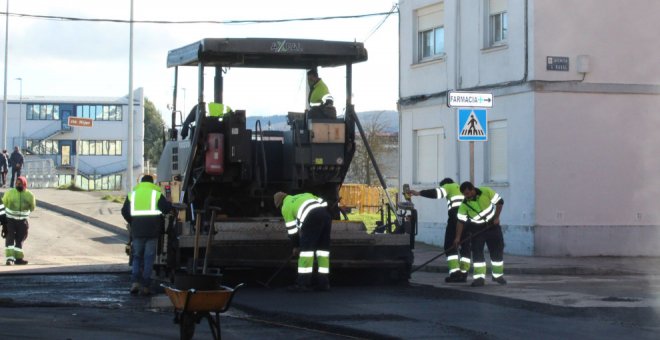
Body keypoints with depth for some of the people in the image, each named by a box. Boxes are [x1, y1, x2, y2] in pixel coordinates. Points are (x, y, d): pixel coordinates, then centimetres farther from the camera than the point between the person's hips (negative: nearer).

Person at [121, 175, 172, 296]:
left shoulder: (132, 194, 10)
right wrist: (169, 203, 18)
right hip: (152, 231, -2)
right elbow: (167, 208, -5)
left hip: (137, 231, 2)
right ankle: (145, 286, -2)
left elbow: (124, 212, 9)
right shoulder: (157, 194, 1)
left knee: (137, 257, 12)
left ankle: (135, 282, -6)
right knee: (149, 258, 2)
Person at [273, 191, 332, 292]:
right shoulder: (304, 195, 36)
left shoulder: (286, 207, 18)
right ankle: (323, 282, 12)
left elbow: (292, 229, 15)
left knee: (306, 247, -1)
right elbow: (322, 202, 23)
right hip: (326, 214, 6)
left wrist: (296, 246, 26)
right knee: (323, 247, 13)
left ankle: (304, 283, -4)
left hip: (312, 218, -6)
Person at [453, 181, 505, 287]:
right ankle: (479, 277, -8)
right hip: (477, 228, 0)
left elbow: (499, 202, -8)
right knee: (477, 252, -10)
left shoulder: (486, 192, -19)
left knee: (497, 250, 4)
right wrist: (458, 237, -17)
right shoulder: (464, 204, -17)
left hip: (492, 225, 0)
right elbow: (460, 221, -13)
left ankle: (498, 275, 19)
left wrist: (497, 217, -15)